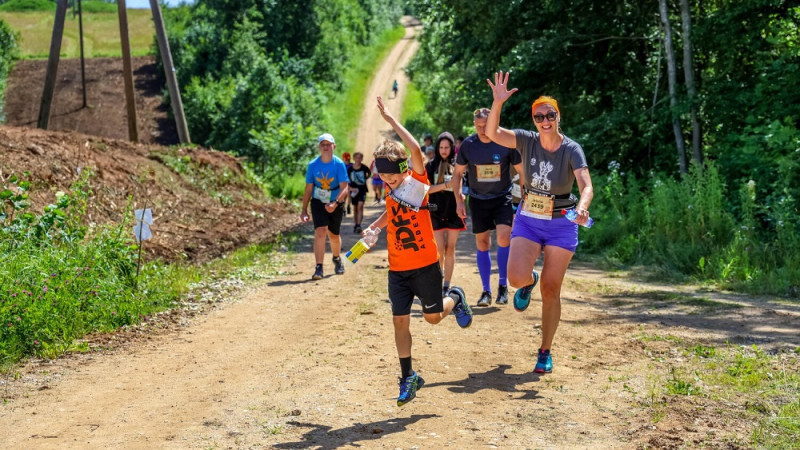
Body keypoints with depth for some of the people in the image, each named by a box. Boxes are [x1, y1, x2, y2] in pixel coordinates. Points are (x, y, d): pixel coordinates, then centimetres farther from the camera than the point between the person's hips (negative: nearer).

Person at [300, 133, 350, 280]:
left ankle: (337, 260, 43)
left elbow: (344, 188, -17)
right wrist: (304, 210, 1)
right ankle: (319, 268, -19)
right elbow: (308, 188, 0)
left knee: (333, 235, 13)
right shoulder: (313, 165, -6)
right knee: (320, 232, -17)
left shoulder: (339, 164, -12)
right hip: (318, 202, 0)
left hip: (336, 203, 0)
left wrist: (335, 203, -33)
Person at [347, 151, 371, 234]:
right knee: (355, 208, 12)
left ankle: (359, 225, -24)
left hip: (362, 190, -2)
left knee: (360, 206, -19)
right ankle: (355, 225, 26)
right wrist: (350, 188, -10)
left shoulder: (364, 168, -6)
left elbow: (369, 173, 18)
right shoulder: (350, 169, -4)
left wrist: (366, 178, 4)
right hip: (354, 190, 2)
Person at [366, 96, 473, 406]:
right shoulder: (390, 189, 4)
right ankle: (408, 377, 11)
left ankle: (455, 299, 41)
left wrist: (391, 120, -28)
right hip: (397, 269, 5)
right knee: (400, 320, 1)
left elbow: (416, 150, -31)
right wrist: (374, 227, 15)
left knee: (433, 317, 7)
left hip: (425, 265, -5)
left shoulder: (417, 182, -13)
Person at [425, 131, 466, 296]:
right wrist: (445, 185, -17)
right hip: (436, 213, -2)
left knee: (450, 250, 5)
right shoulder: (431, 166, 0)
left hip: (453, 212, 2)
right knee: (439, 250, -6)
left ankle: (447, 286, 12)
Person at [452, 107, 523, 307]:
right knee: (482, 244, 4)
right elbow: (458, 173, 4)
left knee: (504, 237, -20)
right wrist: (459, 200, -2)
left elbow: (522, 171, -1)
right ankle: (486, 290, 15)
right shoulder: (468, 145, -9)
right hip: (478, 199, 2)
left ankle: (503, 284, -3)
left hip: (502, 197, -2)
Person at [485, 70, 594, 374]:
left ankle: (545, 352, 19)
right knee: (516, 277, -19)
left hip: (561, 225, -2)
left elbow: (586, 186, -28)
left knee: (551, 291, 1)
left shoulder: (571, 149, -15)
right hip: (528, 220, 2)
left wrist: (581, 208, -49)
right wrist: (498, 103, -35)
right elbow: (492, 133, -19)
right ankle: (528, 282, 23)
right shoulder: (527, 141, -7)